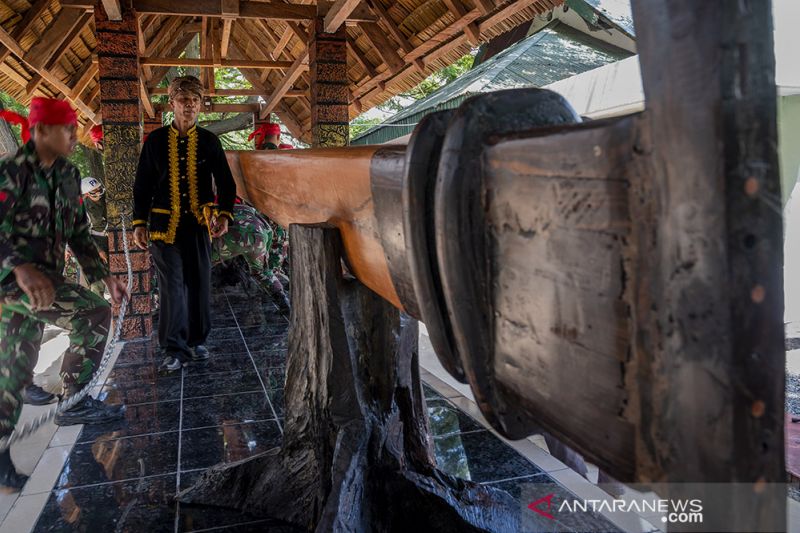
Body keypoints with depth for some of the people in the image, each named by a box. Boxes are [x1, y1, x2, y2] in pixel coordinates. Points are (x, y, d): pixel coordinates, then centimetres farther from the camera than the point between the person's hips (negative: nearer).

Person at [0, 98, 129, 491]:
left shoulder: (67, 175, 9)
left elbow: (78, 233, 15)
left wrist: (105, 276, 9)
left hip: (45, 279, 7)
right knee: (95, 314, -21)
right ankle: (75, 402, -6)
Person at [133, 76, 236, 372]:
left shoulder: (209, 141, 5)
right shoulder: (156, 140, 4)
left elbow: (225, 181, 6)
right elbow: (142, 185, 6)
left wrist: (224, 215, -7)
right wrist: (140, 223, 1)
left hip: (199, 223, 1)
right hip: (165, 223, -1)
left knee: (199, 284, 8)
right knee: (172, 286, -4)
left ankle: (197, 341, 23)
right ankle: (174, 348, 4)